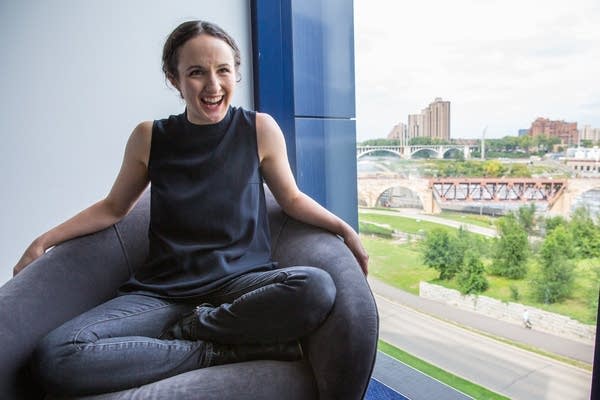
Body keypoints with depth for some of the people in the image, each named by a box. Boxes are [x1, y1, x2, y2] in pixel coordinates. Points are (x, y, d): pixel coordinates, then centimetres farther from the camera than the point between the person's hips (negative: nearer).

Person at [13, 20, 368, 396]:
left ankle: (186, 329, -11)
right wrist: (43, 241, 13)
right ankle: (231, 349, -15)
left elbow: (292, 199, 10)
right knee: (53, 357, -23)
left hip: (242, 280, -1)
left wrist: (344, 228, -3)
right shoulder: (149, 137, 3)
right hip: (162, 291, 2)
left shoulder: (260, 128, 0)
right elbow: (113, 207, 17)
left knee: (318, 288, -33)